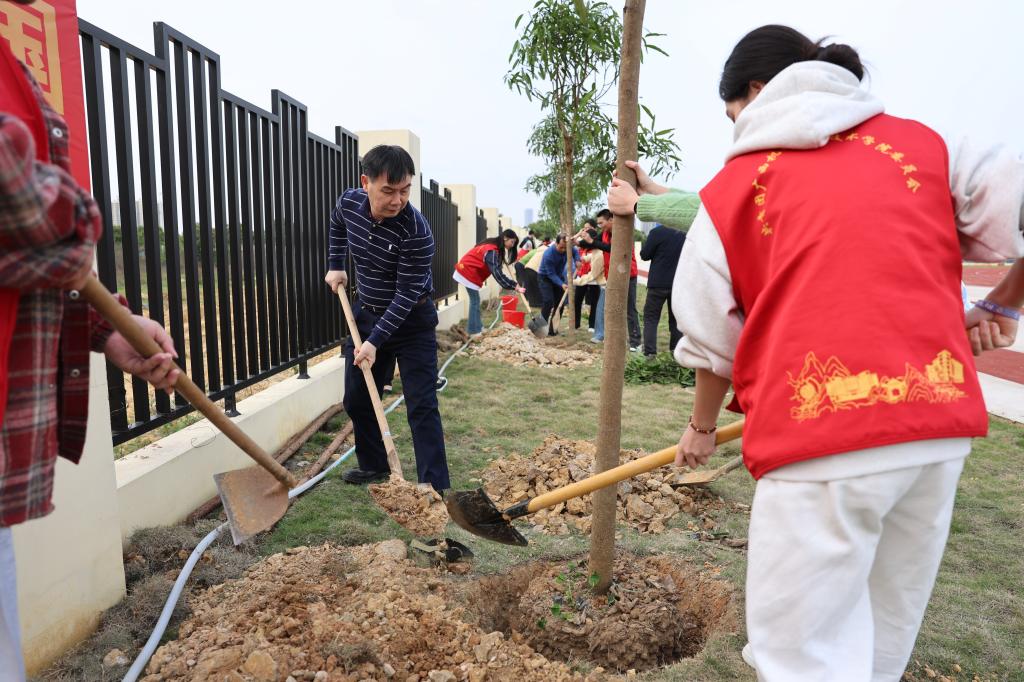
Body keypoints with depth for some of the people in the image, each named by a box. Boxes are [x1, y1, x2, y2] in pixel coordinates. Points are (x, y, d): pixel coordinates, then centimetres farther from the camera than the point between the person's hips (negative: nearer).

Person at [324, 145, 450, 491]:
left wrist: (375, 341, -27)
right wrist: (335, 266, 10)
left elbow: (407, 294, -25)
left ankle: (436, 487, -2)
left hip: (411, 320, -6)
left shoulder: (416, 230, -28)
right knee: (356, 398, 14)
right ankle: (373, 465, 33)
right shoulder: (349, 202, -10)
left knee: (422, 406, -9)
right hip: (366, 313, 6)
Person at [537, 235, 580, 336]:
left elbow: (576, 251, 8)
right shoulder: (548, 254, -33)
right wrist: (562, 284, -38)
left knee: (559, 302, 2)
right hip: (545, 277, -6)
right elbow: (551, 274, -29)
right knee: (549, 302, -22)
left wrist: (577, 260, -12)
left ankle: (552, 328, 12)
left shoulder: (568, 248, -16)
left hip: (558, 276, 6)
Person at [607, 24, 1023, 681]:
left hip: (822, 434, -5)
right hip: (941, 421, 5)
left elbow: (712, 336, 9)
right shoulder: (922, 142, 15)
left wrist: (702, 427, 24)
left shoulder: (734, 184, 7)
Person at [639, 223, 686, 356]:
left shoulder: (657, 232, -13)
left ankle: (649, 353, -7)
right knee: (676, 320, 13)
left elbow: (644, 255, -7)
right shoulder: (685, 234, 4)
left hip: (658, 283, -4)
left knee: (650, 318, 2)